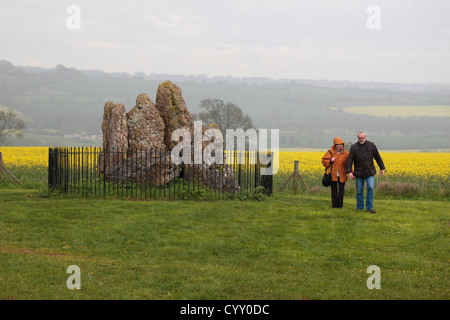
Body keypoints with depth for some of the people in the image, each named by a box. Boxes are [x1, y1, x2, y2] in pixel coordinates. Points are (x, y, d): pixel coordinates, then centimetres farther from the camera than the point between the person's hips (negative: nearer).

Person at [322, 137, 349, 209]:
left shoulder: (345, 153, 4)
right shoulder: (330, 152, 1)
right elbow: (324, 161, 4)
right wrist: (330, 161, -14)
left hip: (342, 175, 1)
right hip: (333, 175, -1)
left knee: (341, 190, 2)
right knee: (334, 191, 4)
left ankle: (340, 205, 12)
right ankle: (334, 204, 10)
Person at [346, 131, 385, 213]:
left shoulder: (371, 145, 1)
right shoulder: (353, 147, -3)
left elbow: (377, 157, 8)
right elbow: (350, 160, -5)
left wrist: (382, 168, 8)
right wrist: (349, 172, -14)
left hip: (370, 172, 0)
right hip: (359, 172, 0)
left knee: (370, 188, -12)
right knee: (359, 190, 5)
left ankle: (369, 207, -6)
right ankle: (359, 208, 17)